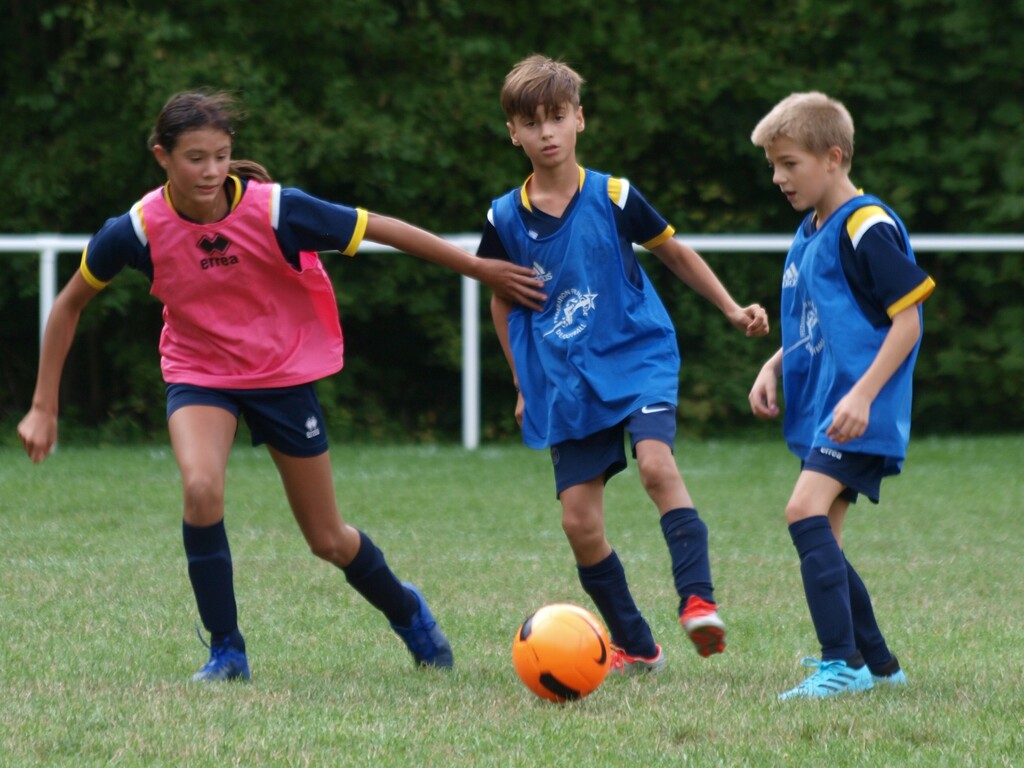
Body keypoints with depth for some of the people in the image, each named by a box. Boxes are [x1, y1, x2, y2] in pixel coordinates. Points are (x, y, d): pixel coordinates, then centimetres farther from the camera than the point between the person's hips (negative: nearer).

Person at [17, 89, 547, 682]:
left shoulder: (275, 211, -25)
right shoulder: (139, 229, -20)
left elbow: (383, 229, -15)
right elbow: (71, 303, -5)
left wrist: (480, 269, -10)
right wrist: (44, 408, -4)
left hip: (283, 372, 0)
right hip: (199, 375, 0)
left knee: (329, 541, 7)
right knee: (202, 489, -30)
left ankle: (407, 612, 40)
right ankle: (227, 652, -12)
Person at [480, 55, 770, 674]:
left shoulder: (613, 197, -4)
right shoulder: (506, 220, 1)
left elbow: (674, 252, 12)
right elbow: (502, 302, 17)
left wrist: (733, 309, 9)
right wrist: (524, 385, 18)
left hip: (638, 361, -3)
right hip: (565, 385, 3)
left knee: (656, 462, -29)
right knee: (580, 523, -3)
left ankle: (698, 601, -33)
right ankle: (634, 647, 12)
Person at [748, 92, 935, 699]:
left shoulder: (868, 227, -12)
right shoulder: (809, 236, 16)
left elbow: (907, 319, -15)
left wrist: (863, 394, -23)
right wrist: (774, 367, 9)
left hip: (860, 414, -10)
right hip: (819, 409, 10)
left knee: (807, 511, -23)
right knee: (820, 541, 10)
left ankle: (844, 662, -24)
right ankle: (878, 663, 21)